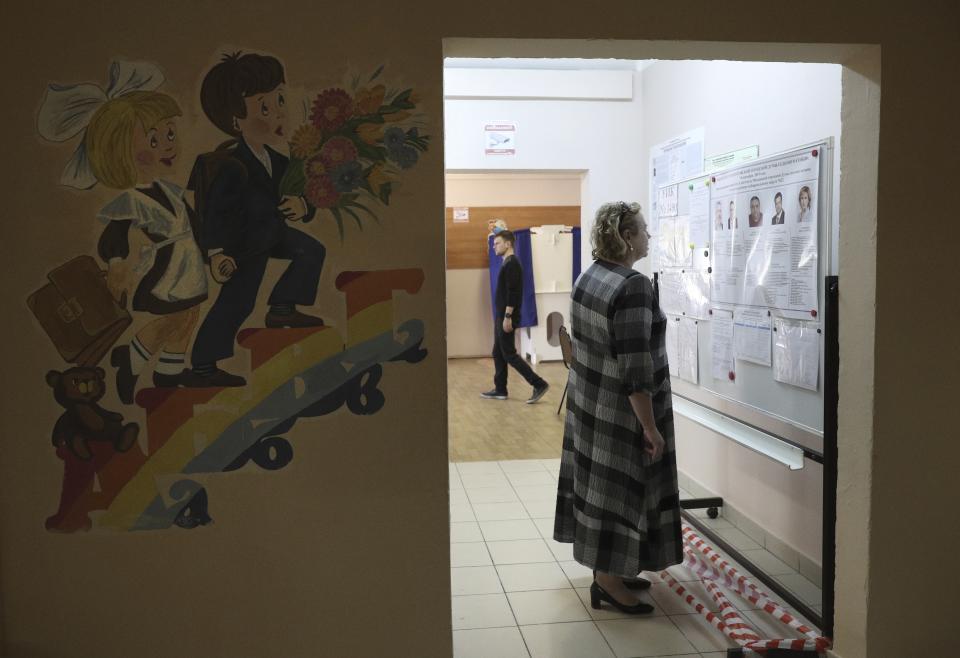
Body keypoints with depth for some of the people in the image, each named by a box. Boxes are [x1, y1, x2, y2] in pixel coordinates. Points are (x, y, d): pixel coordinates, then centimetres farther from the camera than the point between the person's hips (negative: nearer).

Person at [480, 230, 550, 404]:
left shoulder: (512, 264, -17)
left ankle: (539, 384, -6)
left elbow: (512, 293, -23)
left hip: (506, 317, -10)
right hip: (501, 316, 10)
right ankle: (500, 390, 18)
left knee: (509, 354, -7)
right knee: (498, 353, 12)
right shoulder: (507, 263, 15)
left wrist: (508, 317, -24)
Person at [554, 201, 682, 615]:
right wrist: (650, 426, -19)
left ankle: (609, 566, 30)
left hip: (588, 400, 9)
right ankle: (607, 581, 13)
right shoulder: (633, 287, -23)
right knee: (619, 487, 2)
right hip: (620, 411, -9)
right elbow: (635, 368, -25)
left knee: (598, 480, 16)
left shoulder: (588, 277, 5)